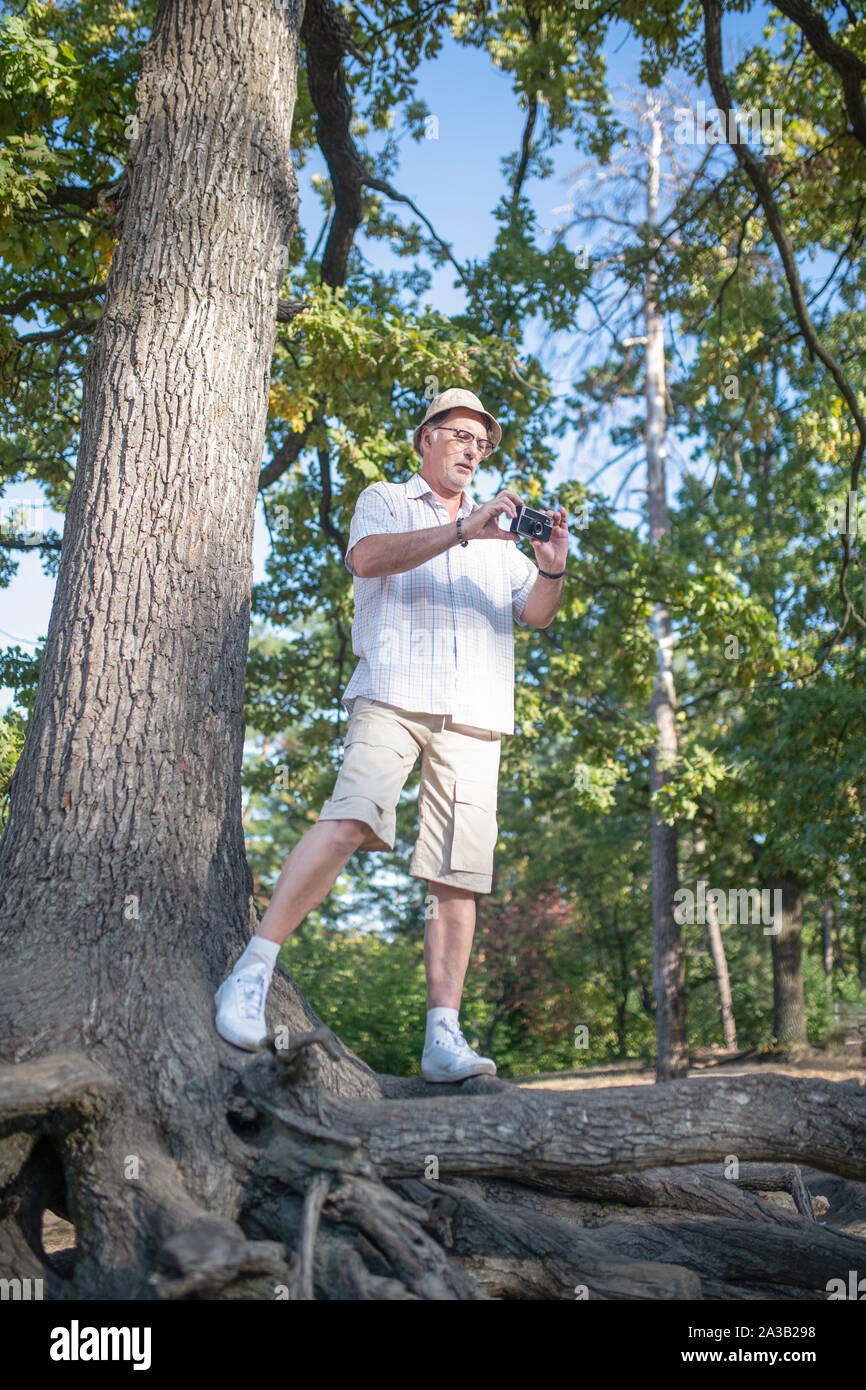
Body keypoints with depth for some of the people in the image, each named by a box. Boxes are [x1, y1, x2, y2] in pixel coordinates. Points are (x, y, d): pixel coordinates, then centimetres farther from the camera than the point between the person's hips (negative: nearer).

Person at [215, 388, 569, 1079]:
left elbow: (536, 613, 17)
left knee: (459, 873, -4)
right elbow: (367, 557, -6)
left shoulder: (499, 534, 28)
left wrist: (552, 570, -4)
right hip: (394, 694, -4)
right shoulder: (385, 500, 17)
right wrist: (461, 531, -15)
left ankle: (444, 1036, -2)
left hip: (474, 716, 4)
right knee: (350, 820, -26)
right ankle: (251, 975, -17)